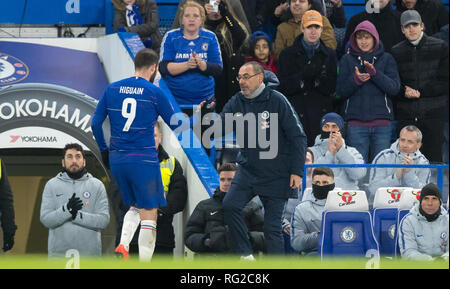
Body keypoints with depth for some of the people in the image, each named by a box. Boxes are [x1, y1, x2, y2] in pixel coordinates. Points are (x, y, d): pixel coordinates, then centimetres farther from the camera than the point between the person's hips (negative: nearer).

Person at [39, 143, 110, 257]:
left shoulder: (97, 185, 7)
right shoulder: (52, 185, 8)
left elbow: (103, 220, -3)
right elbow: (45, 219, -2)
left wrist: (77, 215, -16)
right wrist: (67, 209, -19)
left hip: (89, 252, 0)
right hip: (59, 252, 0)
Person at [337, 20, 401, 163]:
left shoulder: (386, 59, 8)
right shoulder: (347, 59, 9)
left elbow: (394, 88, -3)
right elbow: (341, 91, 3)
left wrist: (374, 73, -16)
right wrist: (355, 79, -16)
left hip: (382, 121, 0)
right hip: (356, 123, 0)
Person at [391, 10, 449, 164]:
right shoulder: (396, 52, 10)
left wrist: (419, 92, -9)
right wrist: (403, 91, -12)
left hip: (433, 113, -2)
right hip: (405, 115, 2)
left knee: (433, 158, -4)